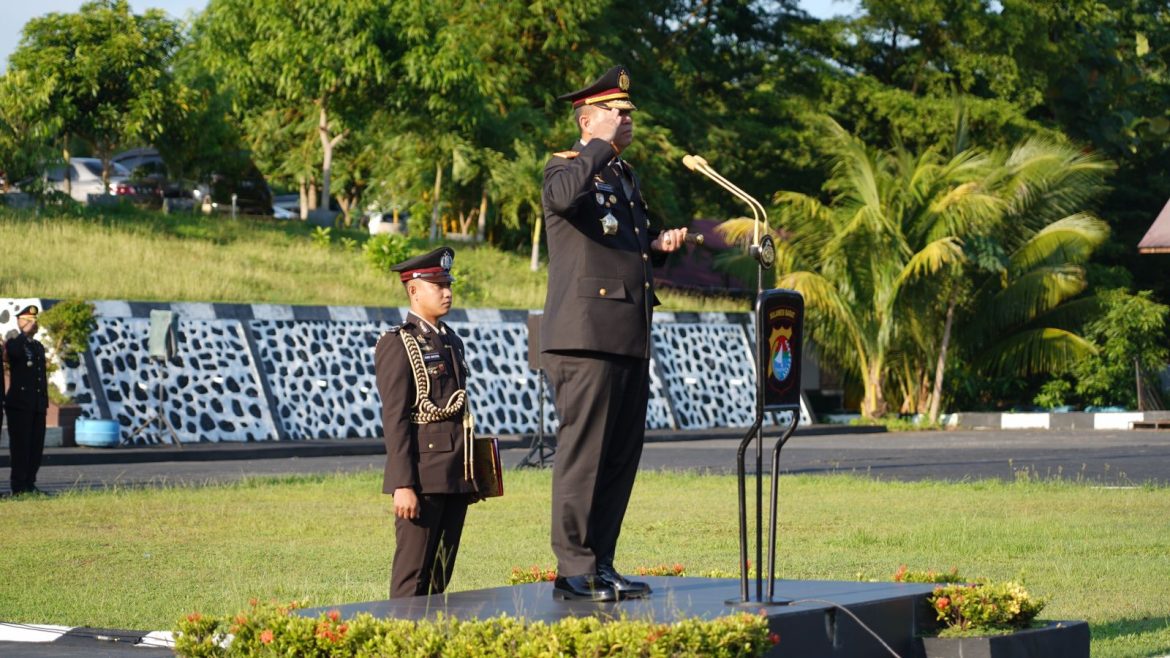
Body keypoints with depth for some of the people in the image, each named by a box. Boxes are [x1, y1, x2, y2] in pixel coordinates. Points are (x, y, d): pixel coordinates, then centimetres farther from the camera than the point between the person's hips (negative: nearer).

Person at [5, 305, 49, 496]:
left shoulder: (39, 347, 20)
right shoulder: (14, 343, -1)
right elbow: (14, 352, -28)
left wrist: (45, 401, 17)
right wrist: (25, 333, -19)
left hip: (37, 406, 7)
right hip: (19, 404, -7)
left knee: (36, 446, 6)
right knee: (20, 446, -6)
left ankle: (30, 484, 12)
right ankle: (19, 487, -4)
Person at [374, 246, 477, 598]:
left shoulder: (452, 341, 17)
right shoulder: (397, 344, -7)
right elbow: (395, 420, -13)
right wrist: (403, 485, -19)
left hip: (456, 476, 8)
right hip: (423, 477, -8)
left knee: (441, 577, 10)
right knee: (412, 578, -6)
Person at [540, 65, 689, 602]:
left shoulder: (625, 175, 22)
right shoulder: (565, 168, -3)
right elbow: (564, 197, -29)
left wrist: (659, 244, 13)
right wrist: (599, 146, -17)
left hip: (630, 339, 9)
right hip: (586, 336, -9)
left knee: (622, 455, 9)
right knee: (582, 452, -8)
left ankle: (600, 566, 15)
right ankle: (574, 571, -5)